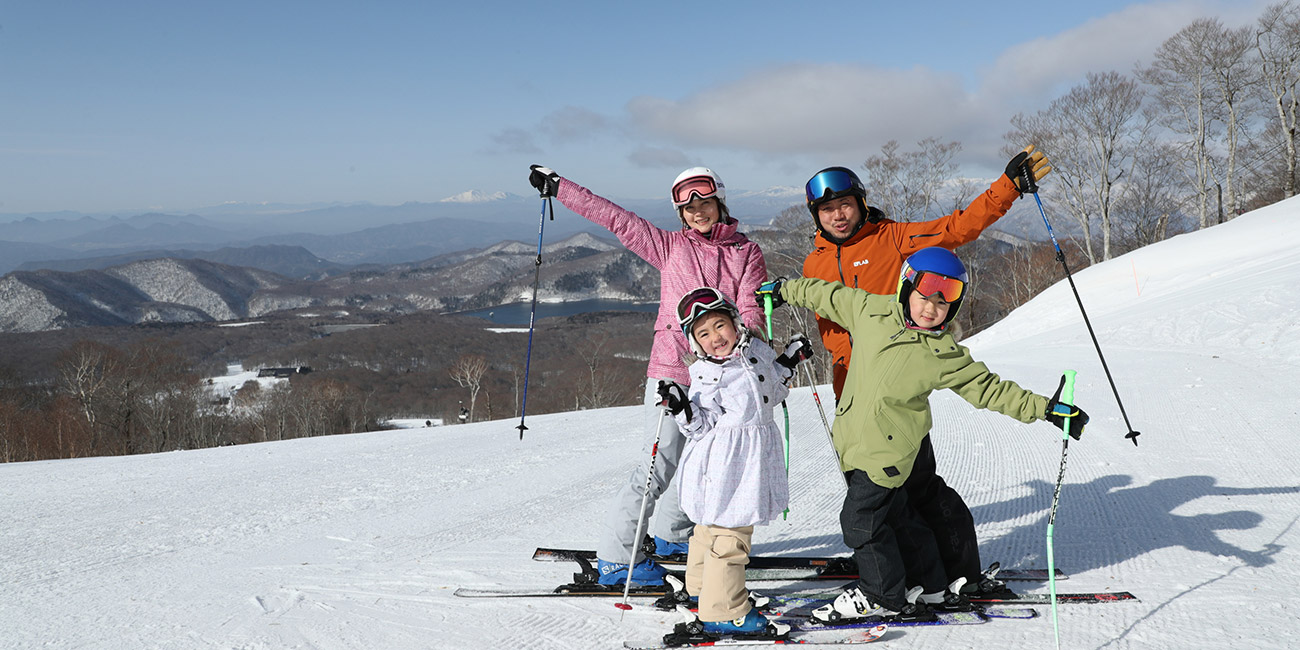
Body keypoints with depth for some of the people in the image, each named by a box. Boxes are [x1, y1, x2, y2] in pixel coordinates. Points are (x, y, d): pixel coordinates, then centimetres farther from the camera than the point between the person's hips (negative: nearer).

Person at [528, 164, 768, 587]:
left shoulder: (746, 252, 9)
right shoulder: (670, 246, 7)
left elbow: (753, 310, -3)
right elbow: (614, 218, 8)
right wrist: (558, 187, 8)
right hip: (673, 366, -3)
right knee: (662, 463, -11)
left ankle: (673, 535, 37)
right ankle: (616, 558, -5)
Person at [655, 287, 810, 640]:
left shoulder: (756, 349, 4)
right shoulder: (704, 377, -14)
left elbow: (770, 393, 20)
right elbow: (702, 428, -14)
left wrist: (788, 363, 12)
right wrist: (682, 409, -29)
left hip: (757, 458, 7)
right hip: (724, 464, -7)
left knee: (712, 526, 22)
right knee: (729, 535, -7)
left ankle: (703, 587, 38)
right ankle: (723, 612, 1)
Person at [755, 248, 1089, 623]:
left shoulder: (946, 355, -11)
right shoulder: (871, 311, -2)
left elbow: (989, 389, -3)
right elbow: (829, 296, 14)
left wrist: (1046, 409, -7)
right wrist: (784, 291, 24)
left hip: (889, 449, -6)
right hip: (854, 438, 6)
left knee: (860, 518, -6)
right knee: (895, 515, 17)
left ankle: (883, 597, 13)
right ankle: (933, 586, 33)